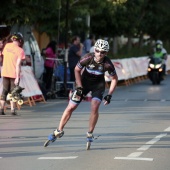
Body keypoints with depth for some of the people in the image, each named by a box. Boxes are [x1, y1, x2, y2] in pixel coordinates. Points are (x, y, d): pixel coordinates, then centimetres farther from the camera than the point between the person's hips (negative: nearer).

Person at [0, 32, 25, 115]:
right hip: (14, 74, -4)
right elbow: (18, 65, -17)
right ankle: (13, 110, 1)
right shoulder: (20, 50, -13)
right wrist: (17, 77, -16)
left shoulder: (7, 46, 1)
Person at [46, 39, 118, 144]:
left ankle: (90, 133, -4)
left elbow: (114, 79, -9)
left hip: (98, 85, 0)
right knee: (70, 107, -1)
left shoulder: (107, 64, -25)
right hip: (84, 82, 1)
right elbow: (77, 70, -8)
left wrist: (109, 95, -13)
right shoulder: (87, 58, -26)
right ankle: (59, 131, 15)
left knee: (94, 107, -22)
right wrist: (79, 87, -12)